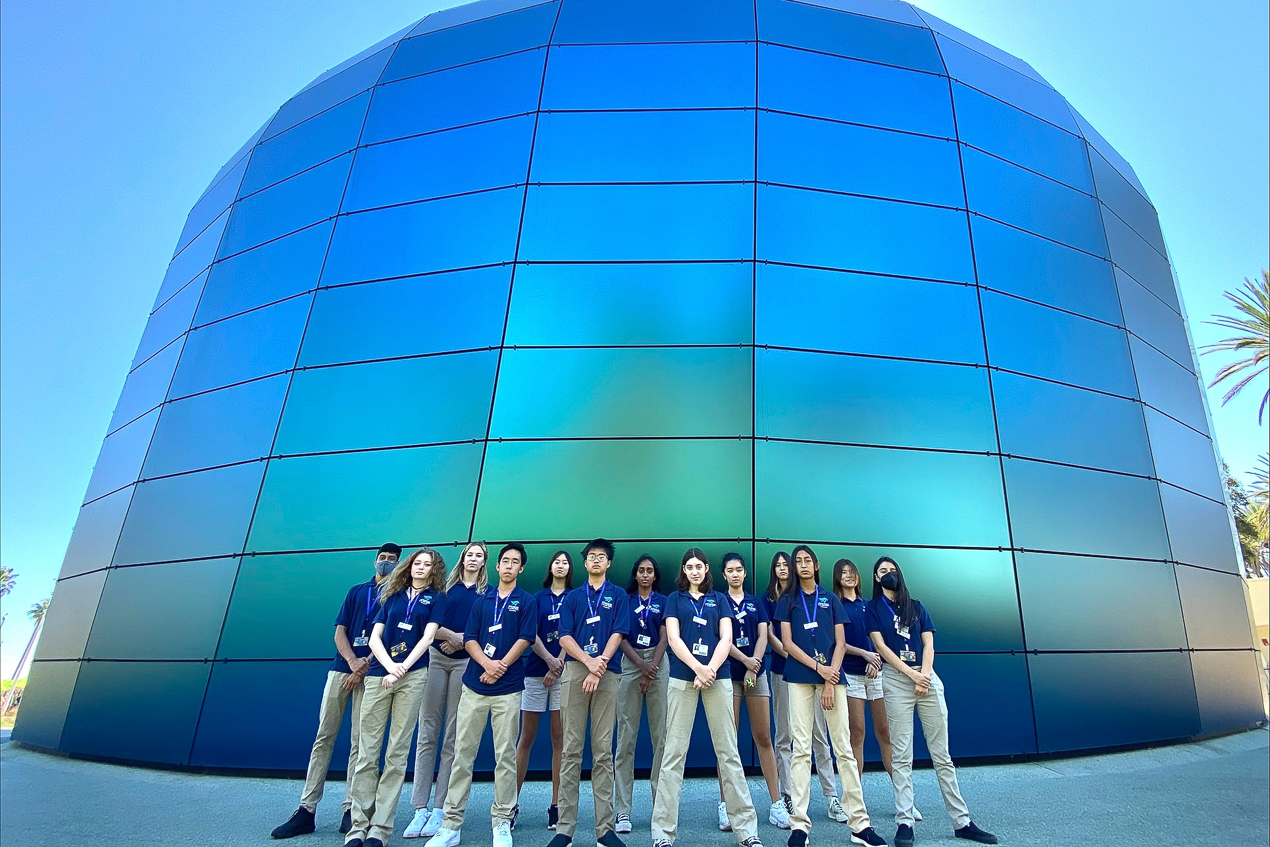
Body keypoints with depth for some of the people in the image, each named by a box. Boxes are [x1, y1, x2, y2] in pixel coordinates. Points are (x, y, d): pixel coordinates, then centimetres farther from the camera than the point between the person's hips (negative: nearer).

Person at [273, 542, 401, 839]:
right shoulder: (356, 591, 16)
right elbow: (340, 631, 9)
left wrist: (364, 666, -13)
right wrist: (353, 661, -9)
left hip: (371, 672, -3)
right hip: (341, 667, 3)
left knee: (359, 742, 0)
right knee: (323, 738, 4)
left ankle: (351, 810, 8)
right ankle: (306, 810, 10)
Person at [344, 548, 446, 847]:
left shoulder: (435, 598, 10)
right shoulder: (393, 596, 17)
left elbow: (427, 636, -1)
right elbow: (374, 637, 9)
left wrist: (403, 667, -13)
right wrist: (390, 666, -7)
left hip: (412, 676, -2)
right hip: (378, 674, 2)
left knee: (397, 752, 0)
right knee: (366, 752, 0)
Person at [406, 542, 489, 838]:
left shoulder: (488, 593, 7)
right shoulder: (445, 586, 11)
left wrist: (459, 639, -10)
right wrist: (452, 635, -10)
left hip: (466, 662, -1)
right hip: (436, 658, 2)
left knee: (453, 736, 0)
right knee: (427, 732, -2)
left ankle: (439, 808, 7)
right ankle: (421, 807, 3)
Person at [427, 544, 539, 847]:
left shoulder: (526, 601, 4)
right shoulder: (482, 601, 13)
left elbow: (525, 639, -4)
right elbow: (469, 639, 5)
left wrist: (501, 666, -13)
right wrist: (487, 663, -11)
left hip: (508, 688, -3)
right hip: (474, 685, 3)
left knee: (505, 756, 2)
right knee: (462, 753, 5)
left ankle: (502, 822, 14)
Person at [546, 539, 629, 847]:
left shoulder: (618, 595, 11)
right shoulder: (573, 597, 14)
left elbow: (618, 634, 0)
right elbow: (564, 637, 4)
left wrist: (599, 665, -12)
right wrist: (589, 660, -12)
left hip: (607, 674, -1)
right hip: (574, 671, 1)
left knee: (603, 751, 1)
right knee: (571, 749, 1)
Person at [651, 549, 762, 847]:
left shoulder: (719, 599, 13)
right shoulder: (675, 599, 10)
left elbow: (726, 638, 3)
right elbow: (673, 638, -2)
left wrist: (710, 669, -13)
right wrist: (698, 668, -16)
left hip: (717, 677, 1)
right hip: (682, 679, -1)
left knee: (728, 752, 4)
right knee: (674, 752, -1)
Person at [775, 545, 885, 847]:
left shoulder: (831, 599, 13)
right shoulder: (787, 600, 9)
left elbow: (840, 642, 6)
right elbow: (787, 643, 1)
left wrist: (831, 677, -7)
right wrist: (818, 667, -10)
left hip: (832, 675, 1)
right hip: (800, 677, -1)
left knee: (844, 748, 1)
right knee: (801, 749, -2)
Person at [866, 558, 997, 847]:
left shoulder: (916, 606, 15)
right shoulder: (873, 609, 7)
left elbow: (928, 643, 8)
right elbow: (881, 646, -3)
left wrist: (924, 675, -8)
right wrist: (912, 674, -11)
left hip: (927, 678, 3)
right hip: (895, 679, -3)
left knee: (942, 754, 5)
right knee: (901, 756, -2)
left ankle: (962, 822, 11)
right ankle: (904, 823, 1)